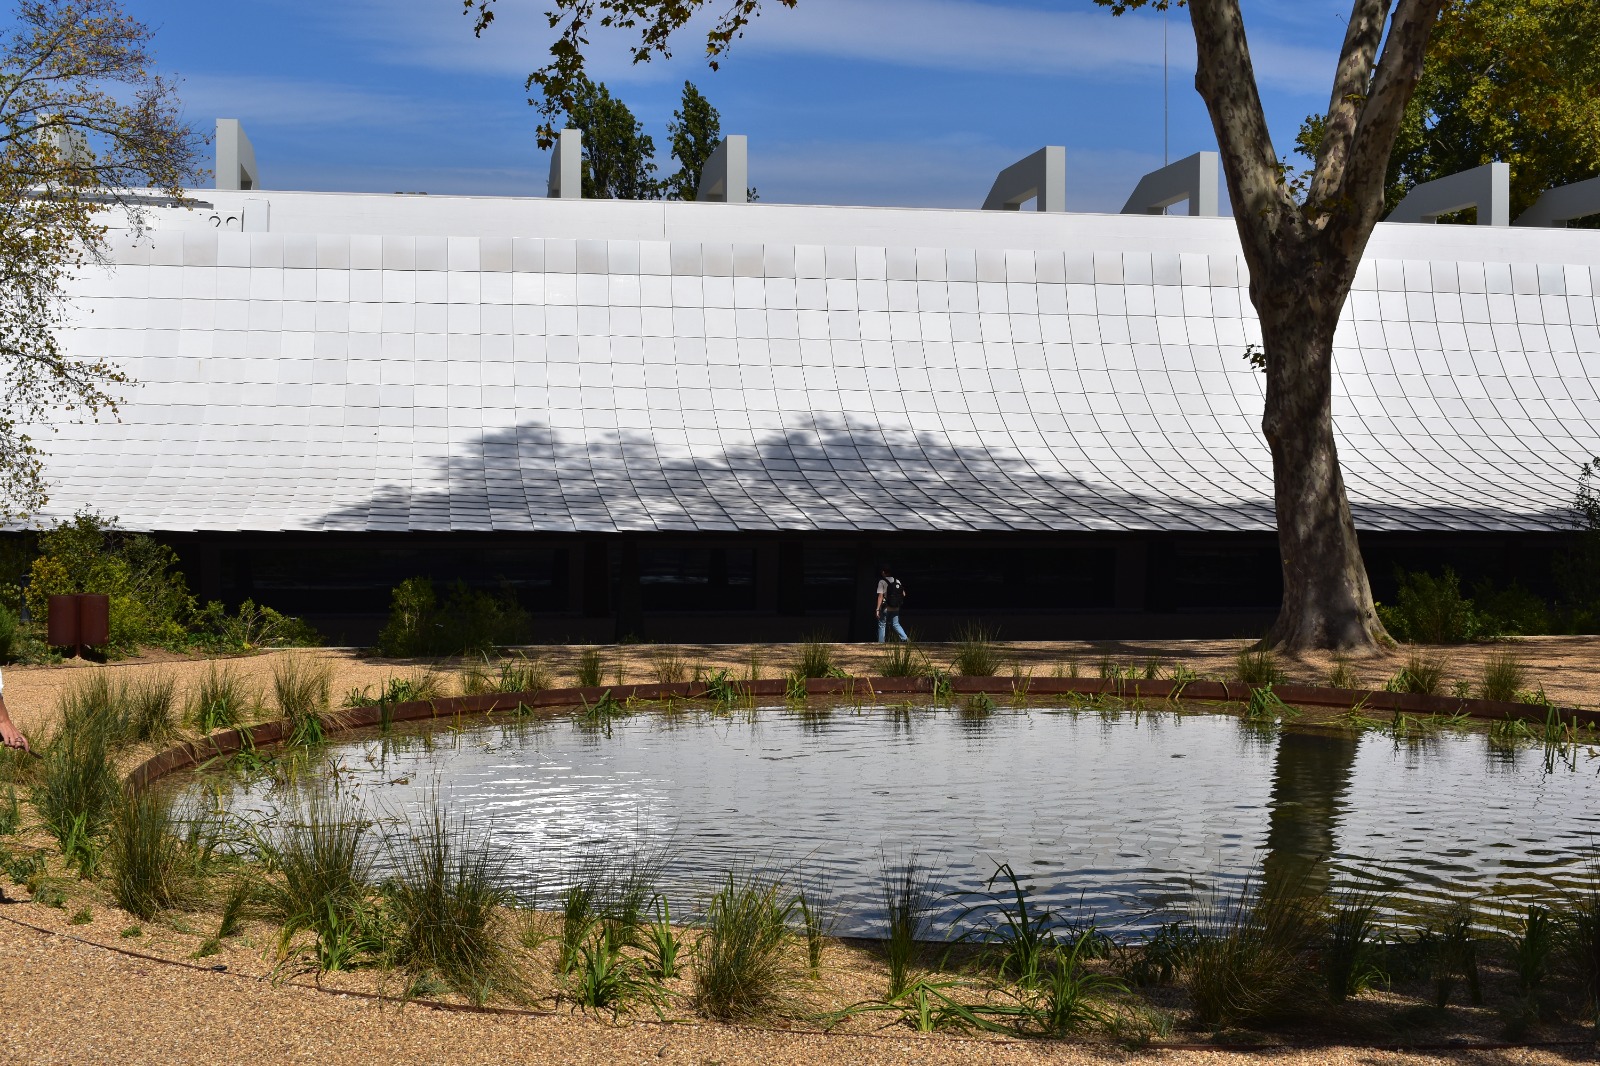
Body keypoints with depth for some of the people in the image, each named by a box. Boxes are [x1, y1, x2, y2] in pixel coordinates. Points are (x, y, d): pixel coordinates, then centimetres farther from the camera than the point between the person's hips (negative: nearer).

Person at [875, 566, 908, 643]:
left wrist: (877, 609, -15)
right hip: (896, 608, 5)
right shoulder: (897, 581, 7)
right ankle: (905, 639, -1)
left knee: (882, 625, 6)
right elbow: (903, 594, 7)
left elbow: (880, 596, -14)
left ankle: (881, 642, 5)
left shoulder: (882, 582, -8)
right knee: (896, 624, 14)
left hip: (886, 608, -5)